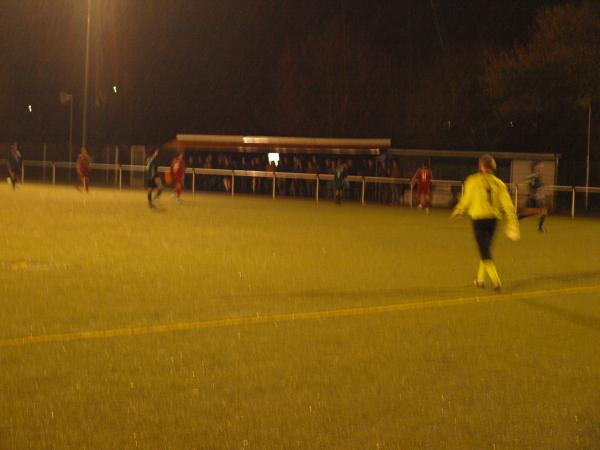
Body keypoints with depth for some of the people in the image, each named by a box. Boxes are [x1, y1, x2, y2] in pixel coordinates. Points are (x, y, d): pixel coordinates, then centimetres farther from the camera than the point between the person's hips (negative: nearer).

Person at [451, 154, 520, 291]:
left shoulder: (473, 181, -8)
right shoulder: (499, 184, 1)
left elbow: (466, 200, -2)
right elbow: (507, 204, -2)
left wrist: (458, 211, 18)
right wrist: (512, 223, 2)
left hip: (478, 219, -4)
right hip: (493, 219, 4)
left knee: (485, 251, -3)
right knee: (486, 248, 21)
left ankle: (496, 281, -18)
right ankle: (480, 279, 30)